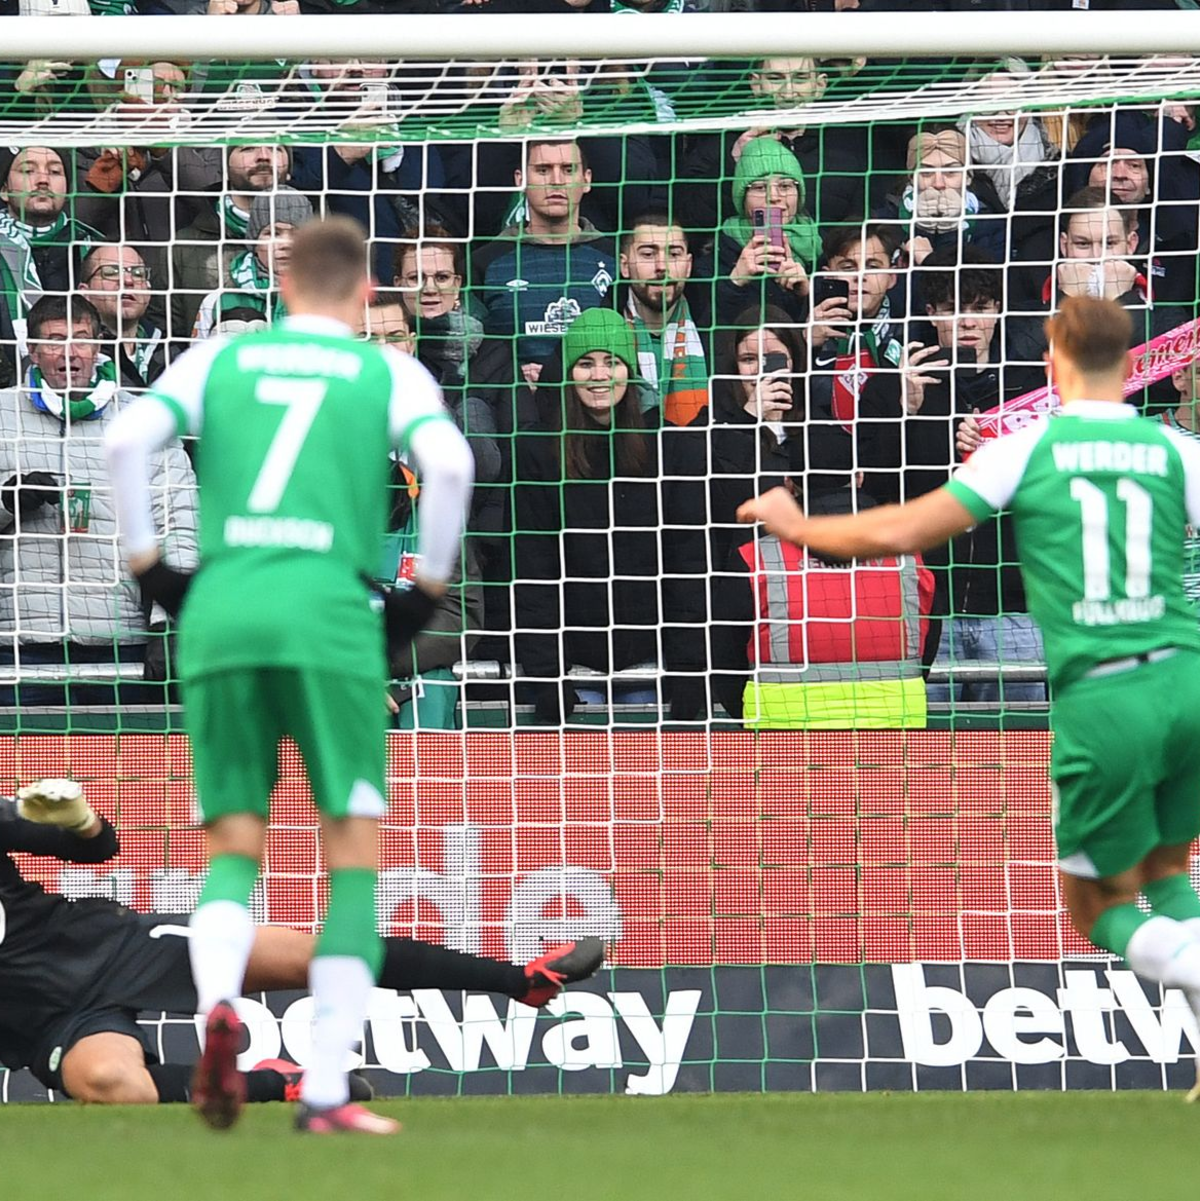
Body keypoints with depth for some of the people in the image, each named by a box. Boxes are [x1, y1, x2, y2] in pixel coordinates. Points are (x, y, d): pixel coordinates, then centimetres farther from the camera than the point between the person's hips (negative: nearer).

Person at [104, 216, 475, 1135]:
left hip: (220, 613, 2)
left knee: (234, 847, 12)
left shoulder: (220, 359, 15)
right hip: (332, 617, -2)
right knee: (355, 858, 6)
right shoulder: (388, 373, 10)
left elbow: (127, 439, 1)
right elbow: (448, 462, -8)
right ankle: (326, 1089, -3)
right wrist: (428, 590, 3)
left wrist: (148, 567, 9)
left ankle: (218, 1000, -20)